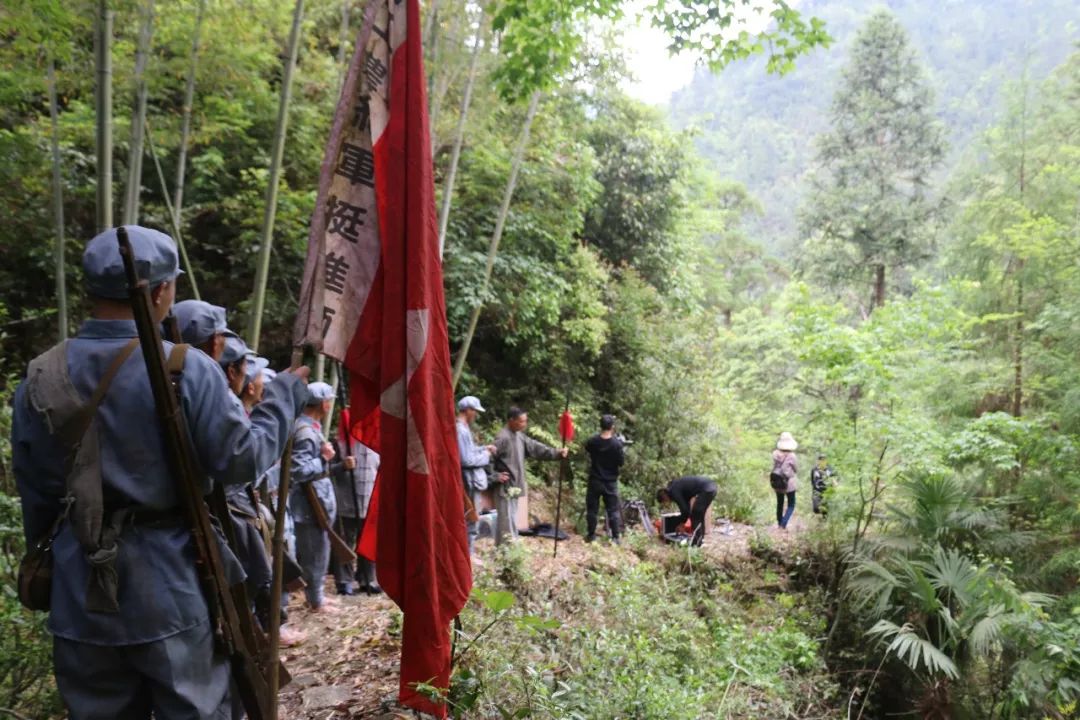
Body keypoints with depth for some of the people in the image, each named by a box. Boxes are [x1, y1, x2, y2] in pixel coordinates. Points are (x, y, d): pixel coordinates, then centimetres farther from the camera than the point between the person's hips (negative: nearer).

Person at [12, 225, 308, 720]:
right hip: (172, 586, -4)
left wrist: (48, 561, 21)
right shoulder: (187, 369, -16)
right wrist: (285, 393, 0)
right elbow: (241, 460, -14)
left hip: (81, 589, 4)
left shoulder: (38, 378, -1)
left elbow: (34, 495, 6)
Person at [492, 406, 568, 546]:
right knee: (506, 520, -5)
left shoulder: (519, 436, 11)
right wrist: (495, 476, -17)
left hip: (514, 486, 9)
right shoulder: (503, 438, -18)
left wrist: (557, 453, 3)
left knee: (511, 520, 16)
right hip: (505, 487, -9)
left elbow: (536, 448, 12)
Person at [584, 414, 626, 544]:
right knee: (613, 511, 6)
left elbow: (586, 448, 14)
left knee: (592, 509, 10)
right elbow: (621, 462, -6)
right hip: (611, 482, -1)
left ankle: (591, 535, 16)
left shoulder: (592, 441, -8)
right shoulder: (616, 443, -14)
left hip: (594, 481, 1)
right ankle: (615, 537, 7)